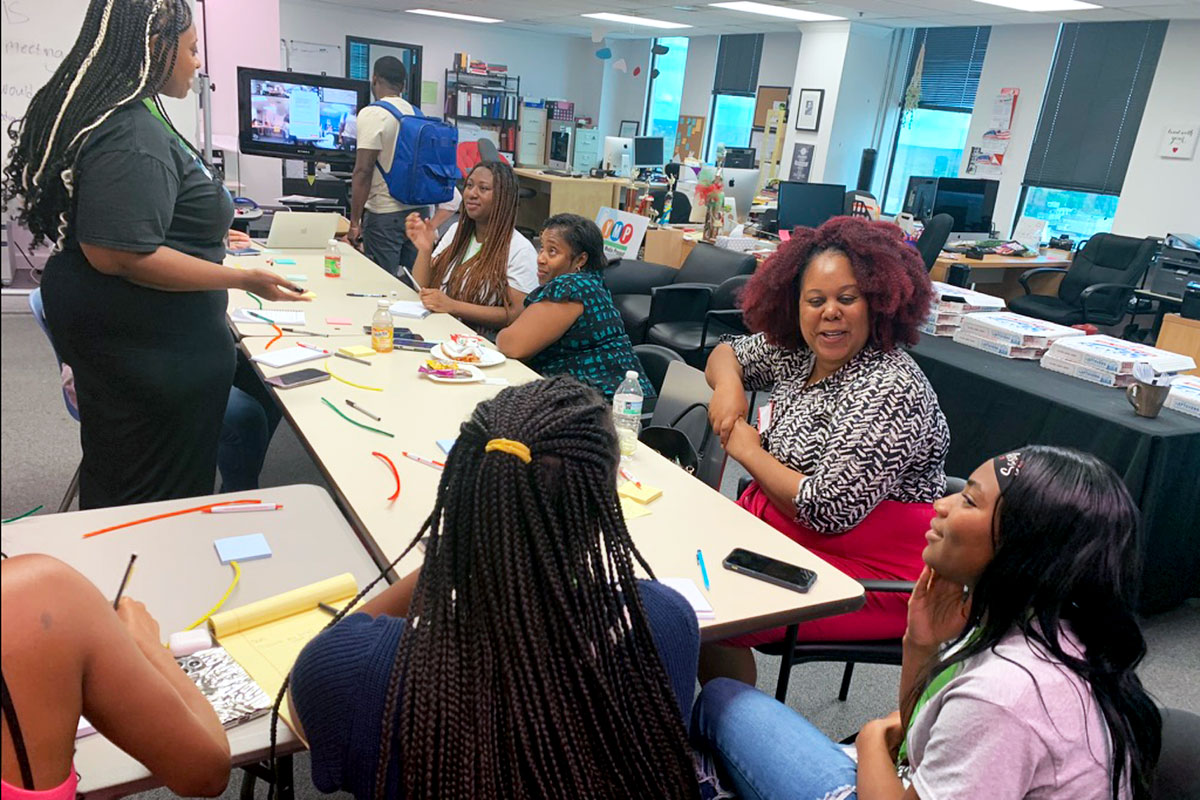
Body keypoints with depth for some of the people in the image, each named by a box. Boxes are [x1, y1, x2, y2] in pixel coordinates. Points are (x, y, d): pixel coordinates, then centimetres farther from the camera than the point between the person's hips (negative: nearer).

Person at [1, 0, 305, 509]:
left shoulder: (105, 113, 10)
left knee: (114, 486, 24)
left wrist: (208, 236, 26)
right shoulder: (132, 135, -23)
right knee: (154, 504, 4)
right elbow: (118, 255, -28)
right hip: (153, 353, -10)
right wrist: (241, 280, -24)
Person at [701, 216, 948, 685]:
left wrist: (747, 449, -14)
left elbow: (825, 510, -27)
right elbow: (726, 353, 19)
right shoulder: (795, 350, 1)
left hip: (868, 574, -8)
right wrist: (728, 383, -5)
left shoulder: (891, 391, -24)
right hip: (778, 531, 8)